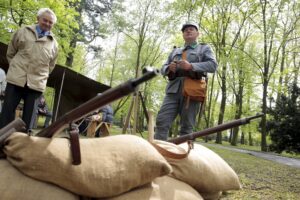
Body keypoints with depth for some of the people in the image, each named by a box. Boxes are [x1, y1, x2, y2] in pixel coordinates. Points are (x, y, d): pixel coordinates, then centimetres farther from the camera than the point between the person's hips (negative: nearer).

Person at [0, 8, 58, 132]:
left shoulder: (53, 43, 11)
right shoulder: (23, 32, 8)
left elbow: (51, 65, 19)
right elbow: (10, 53, 15)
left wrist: (42, 76, 10)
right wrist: (16, 68, 9)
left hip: (37, 83, 1)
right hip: (16, 79, -1)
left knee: (28, 116, 4)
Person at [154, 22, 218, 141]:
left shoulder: (204, 49, 18)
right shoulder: (175, 51, 29)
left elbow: (213, 65, 0)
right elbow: (163, 69, 23)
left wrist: (191, 66, -14)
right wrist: (169, 68, -2)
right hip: (174, 89, 3)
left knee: (186, 127, -5)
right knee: (162, 122, -10)